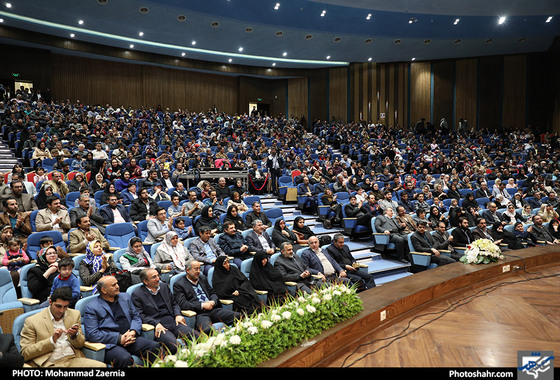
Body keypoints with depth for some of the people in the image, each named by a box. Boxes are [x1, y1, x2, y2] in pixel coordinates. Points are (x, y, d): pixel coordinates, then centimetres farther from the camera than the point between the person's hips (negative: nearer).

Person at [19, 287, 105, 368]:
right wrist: (51, 340, -13)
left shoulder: (75, 314, 15)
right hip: (50, 363, -5)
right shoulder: (32, 321, 2)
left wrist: (75, 335, -4)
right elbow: (25, 354, -3)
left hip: (74, 359, 5)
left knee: (102, 366, -22)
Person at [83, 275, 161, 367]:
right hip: (110, 344, -5)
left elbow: (136, 317, 19)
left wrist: (133, 332, -5)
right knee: (125, 358, -36)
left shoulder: (125, 297, 18)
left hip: (130, 338, 5)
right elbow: (92, 334, -9)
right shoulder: (91, 308, -1)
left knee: (154, 346, -20)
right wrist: (119, 338, -15)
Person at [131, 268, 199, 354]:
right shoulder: (137, 295, 3)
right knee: (174, 345, -34)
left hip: (173, 322, 5)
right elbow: (140, 316, -4)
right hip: (158, 327, -5)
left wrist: (178, 315, 6)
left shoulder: (164, 286, 20)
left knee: (197, 336, -19)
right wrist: (156, 324, -17)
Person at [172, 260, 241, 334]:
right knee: (207, 330, -41)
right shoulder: (178, 285, 3)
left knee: (238, 316, -18)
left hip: (212, 309, 6)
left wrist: (213, 302, 0)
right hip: (198, 313, -6)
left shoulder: (203, 278, 23)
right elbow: (182, 303, -8)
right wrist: (202, 305, -13)